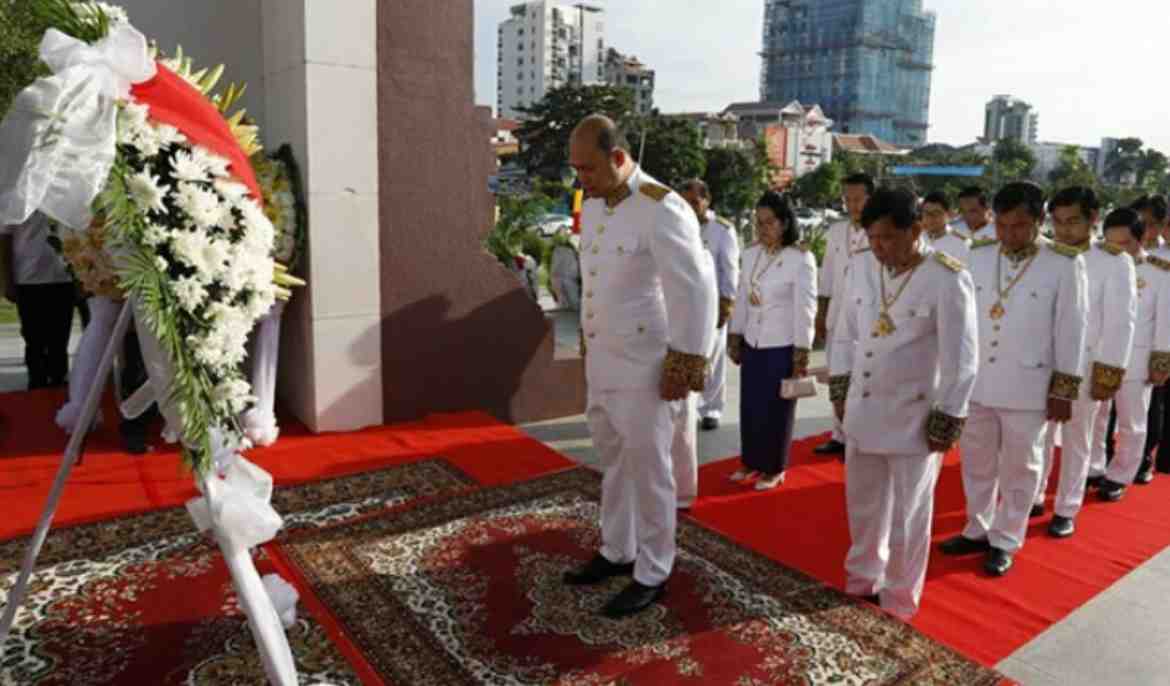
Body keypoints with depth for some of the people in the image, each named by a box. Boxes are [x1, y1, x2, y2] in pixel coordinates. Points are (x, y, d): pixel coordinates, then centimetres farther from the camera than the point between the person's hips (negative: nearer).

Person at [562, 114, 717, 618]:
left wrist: (685, 363, -18)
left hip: (645, 367, -8)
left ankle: (652, 574, 22)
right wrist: (588, 344, 16)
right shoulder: (592, 205, 7)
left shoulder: (662, 209, -18)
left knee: (647, 469, 5)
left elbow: (695, 289, -19)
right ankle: (617, 552, 37)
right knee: (614, 461, 19)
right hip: (601, 361, 8)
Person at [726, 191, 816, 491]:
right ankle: (751, 462, 28)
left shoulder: (801, 258, -13)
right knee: (750, 406, 11)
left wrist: (802, 353, -12)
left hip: (782, 346, -5)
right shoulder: (750, 254, 4)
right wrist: (734, 337, 11)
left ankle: (774, 468, 22)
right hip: (752, 343, 5)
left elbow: (805, 308, -12)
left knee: (777, 408, 6)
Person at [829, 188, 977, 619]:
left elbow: (961, 358, -13)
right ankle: (862, 582, 40)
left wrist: (946, 420, -12)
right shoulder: (864, 267, 1)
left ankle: (898, 604, 29)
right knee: (862, 505, 19)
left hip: (914, 416, -5)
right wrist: (840, 387, 9)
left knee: (907, 517, 10)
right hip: (862, 409, 5)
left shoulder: (947, 278, -16)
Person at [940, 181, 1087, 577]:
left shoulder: (1064, 265, -7)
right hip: (976, 380, 4)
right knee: (976, 461, 15)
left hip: (1028, 386, -3)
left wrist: (1064, 390, -5)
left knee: (1019, 467, 10)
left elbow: (1071, 330, -5)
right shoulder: (977, 257, 2)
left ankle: (1005, 542, 24)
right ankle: (977, 530, 32)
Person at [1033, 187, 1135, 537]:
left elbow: (1120, 322, -7)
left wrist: (1108, 374, -10)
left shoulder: (1115, 262, -6)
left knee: (1076, 442, 10)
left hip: (1085, 366, -2)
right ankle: (1033, 497, 29)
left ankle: (1066, 510, 23)